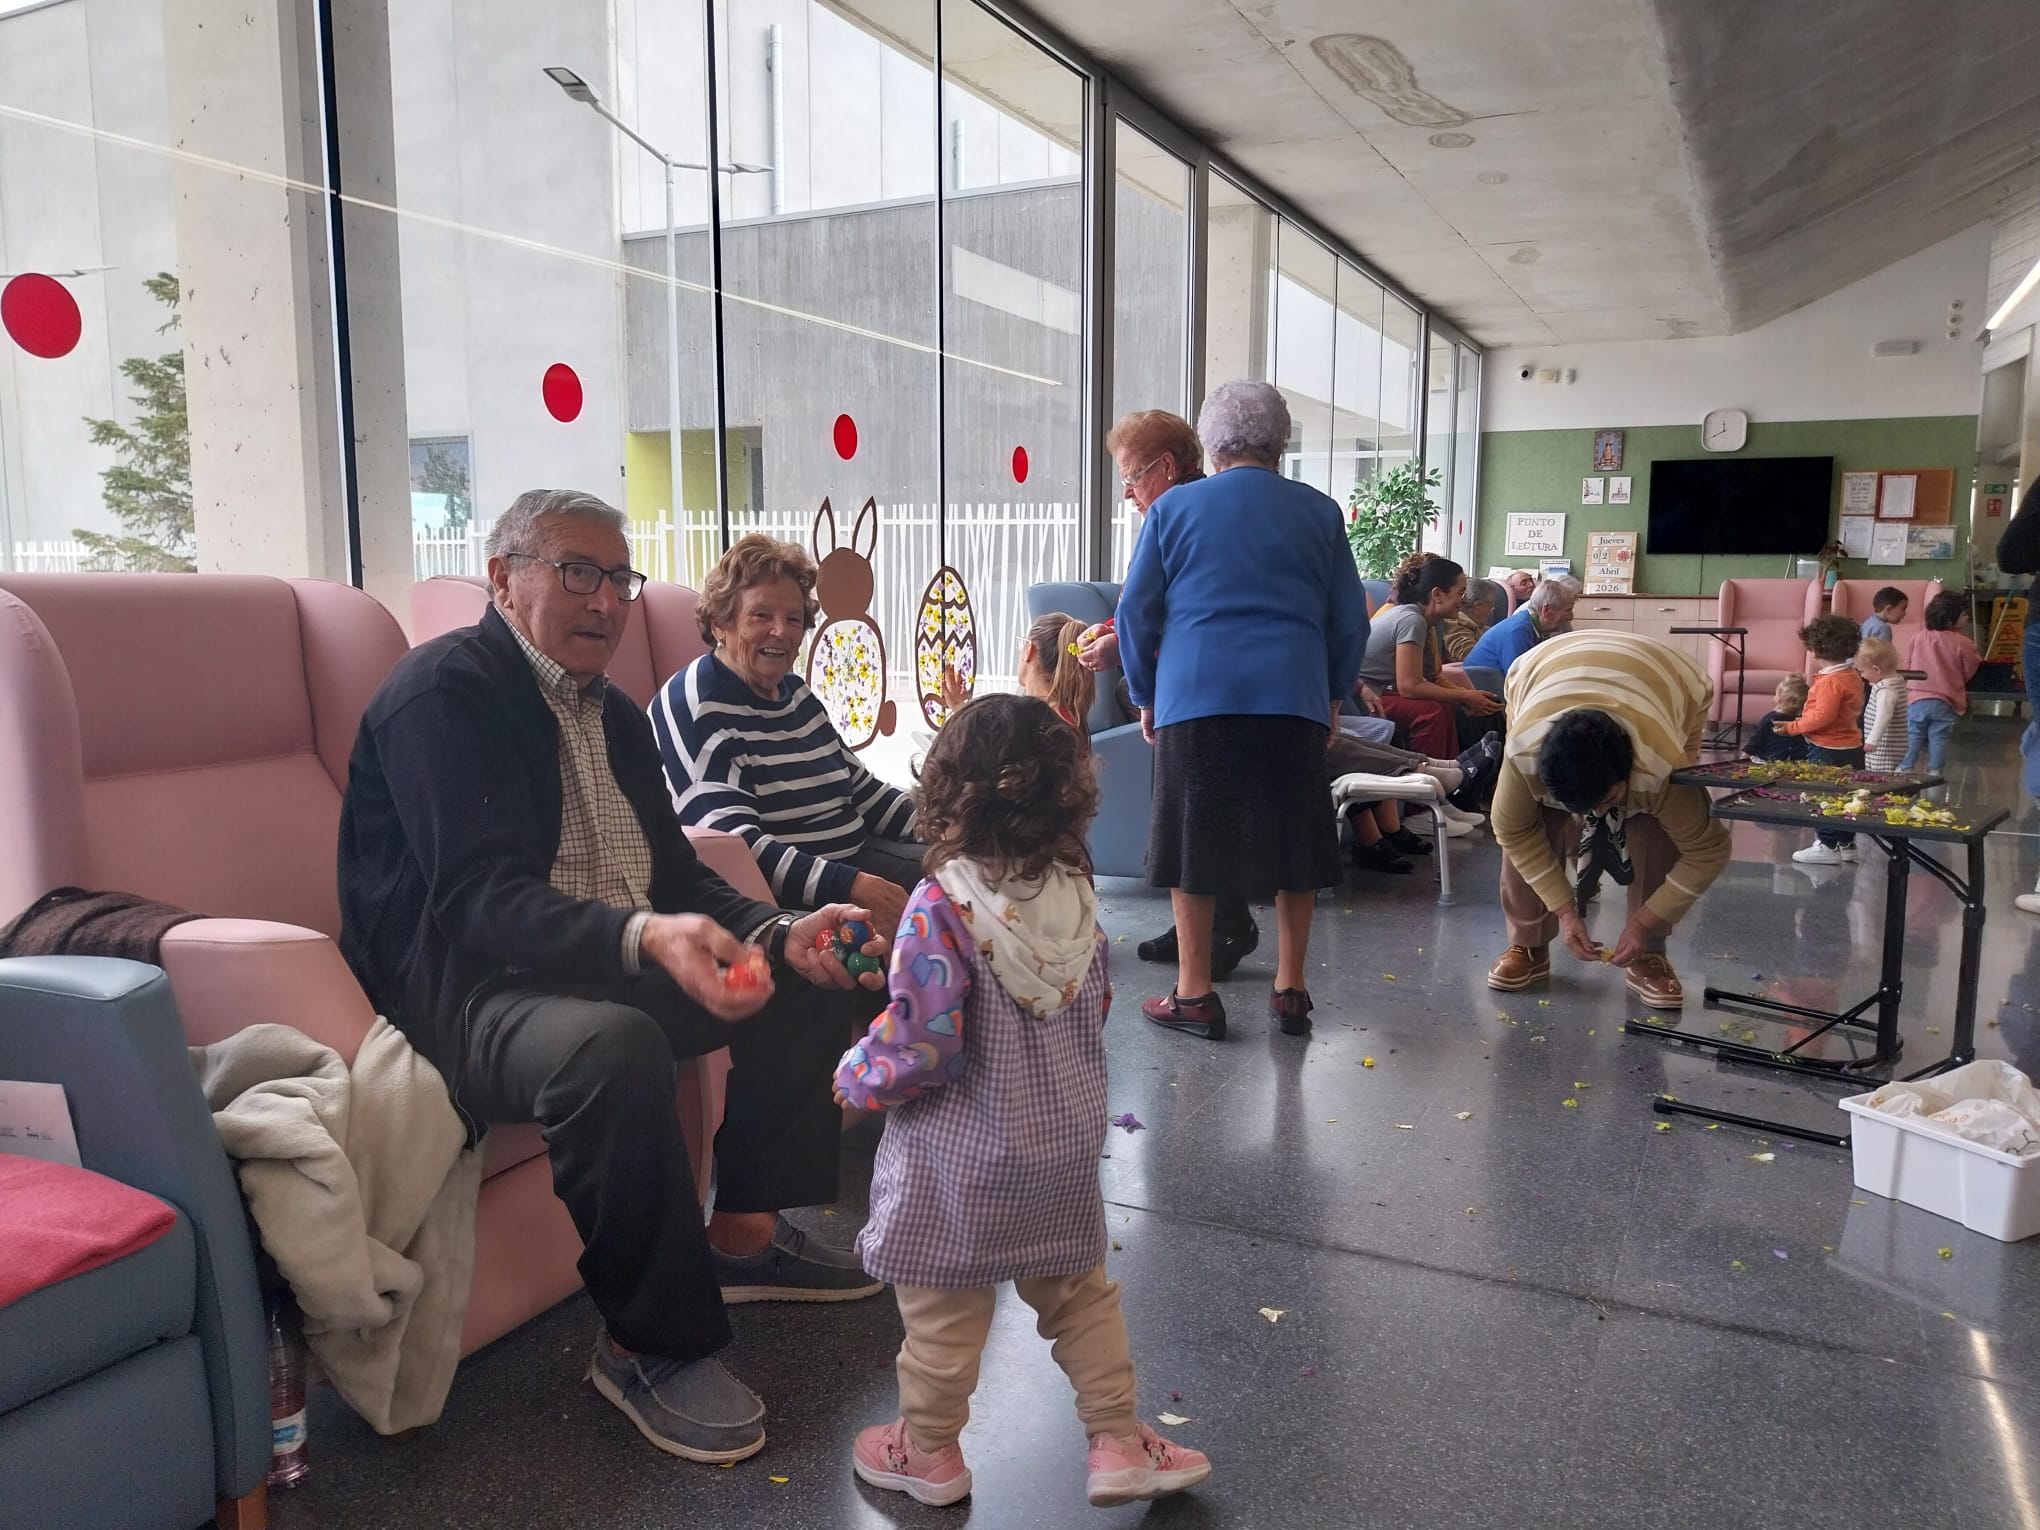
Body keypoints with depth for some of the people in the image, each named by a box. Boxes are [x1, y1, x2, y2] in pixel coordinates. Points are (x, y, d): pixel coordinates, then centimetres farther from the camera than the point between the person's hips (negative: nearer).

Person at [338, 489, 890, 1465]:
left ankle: (746, 1233, 14)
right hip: (456, 983, -9)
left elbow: (676, 875, 11)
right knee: (615, 1047, -38)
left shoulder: (615, 716, 14)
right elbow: (478, 895, -27)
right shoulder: (443, 689, -14)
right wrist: (647, 939, -44)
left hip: (616, 967, 9)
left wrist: (781, 936, -9)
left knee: (808, 980, 4)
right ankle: (650, 1344, -18)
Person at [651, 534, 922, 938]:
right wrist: (850, 887, -30)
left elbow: (861, 788, 21)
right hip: (782, 900, -9)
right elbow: (733, 845, -22)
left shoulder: (795, 692, 15)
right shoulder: (694, 707, -12)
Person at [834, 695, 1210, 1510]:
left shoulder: (941, 907, -24)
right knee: (1081, 1294, 22)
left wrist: (856, 1076, -5)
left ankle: (929, 1453, 34)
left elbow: (922, 1046, -24)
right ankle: (1120, 1443, 31)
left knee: (942, 1313, 15)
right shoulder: (1077, 895, -6)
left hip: (962, 1164, -5)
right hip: (1064, 1146, 5)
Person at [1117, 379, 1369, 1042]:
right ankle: (1290, 990, 18)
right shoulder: (1318, 512, 9)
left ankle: (1194, 994, 12)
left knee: (1193, 842, 7)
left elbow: (1136, 612, 7)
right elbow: (1351, 619, 10)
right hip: (1294, 701, 1)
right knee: (1292, 842, 11)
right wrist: (1333, 695, 21)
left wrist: (1145, 696, 17)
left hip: (1196, 696, -1)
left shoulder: (1174, 507, 6)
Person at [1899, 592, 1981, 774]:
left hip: (1917, 700, 2)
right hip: (1945, 703, -2)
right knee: (1938, 739, 4)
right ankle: (1934, 773, 5)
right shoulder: (1963, 643, -8)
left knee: (1913, 739, 7)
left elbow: (1907, 665, 11)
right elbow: (1969, 673, 4)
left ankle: (1903, 773, 4)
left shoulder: (1918, 638, 0)